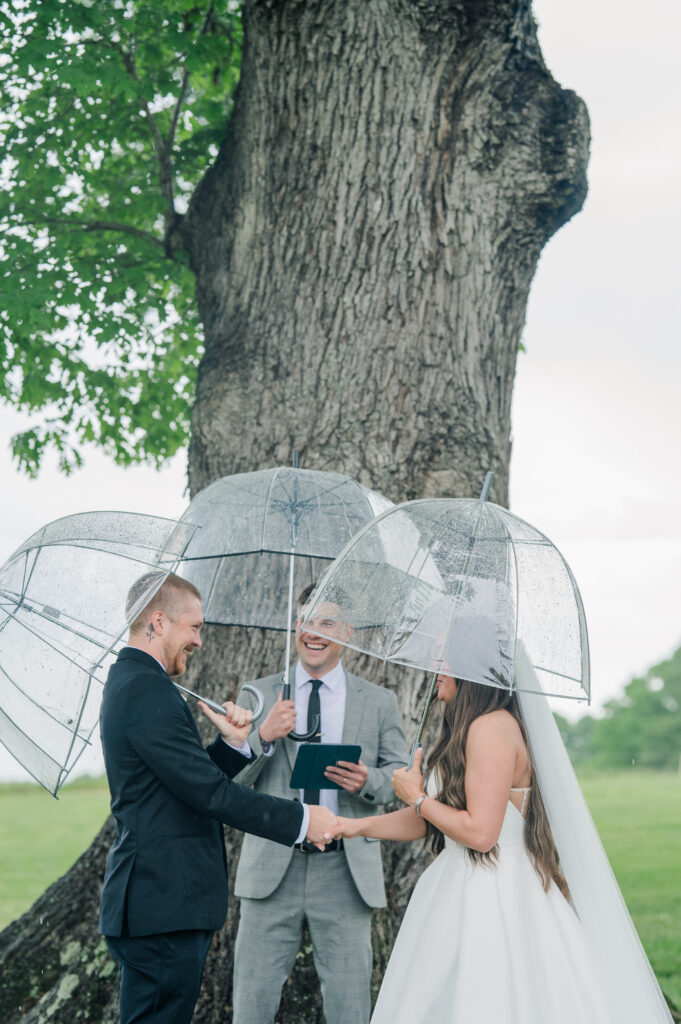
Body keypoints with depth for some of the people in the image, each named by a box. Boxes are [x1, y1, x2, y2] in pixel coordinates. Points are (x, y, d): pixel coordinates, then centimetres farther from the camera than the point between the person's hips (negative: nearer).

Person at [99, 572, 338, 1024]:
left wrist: (233, 743, 4)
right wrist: (301, 820, -13)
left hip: (156, 901, 11)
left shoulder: (128, 682, 17)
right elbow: (209, 792, -20)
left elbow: (193, 779, 20)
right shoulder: (149, 692, -18)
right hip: (164, 907, -11)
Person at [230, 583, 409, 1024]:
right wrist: (263, 738, -16)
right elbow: (231, 780, 4)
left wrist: (368, 781, -15)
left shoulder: (379, 701, 9)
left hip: (346, 871, 0)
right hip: (272, 867, 0)